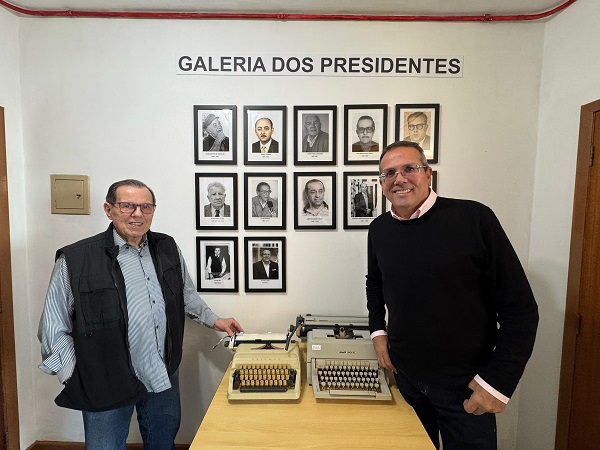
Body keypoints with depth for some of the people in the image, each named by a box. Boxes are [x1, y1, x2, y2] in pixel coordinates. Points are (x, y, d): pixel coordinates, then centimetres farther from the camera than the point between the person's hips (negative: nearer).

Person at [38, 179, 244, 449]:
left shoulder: (167, 248, 1)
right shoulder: (76, 260, -14)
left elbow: (186, 294, 15)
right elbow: (53, 329, -7)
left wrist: (213, 320, 10)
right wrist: (76, 381, -12)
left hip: (165, 377, 5)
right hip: (107, 384, -4)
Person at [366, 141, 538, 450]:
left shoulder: (474, 218, -17)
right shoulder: (379, 230, -2)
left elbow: (519, 307, -13)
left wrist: (498, 381, -13)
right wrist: (378, 331, 4)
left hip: (465, 384, -4)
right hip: (404, 375, 5)